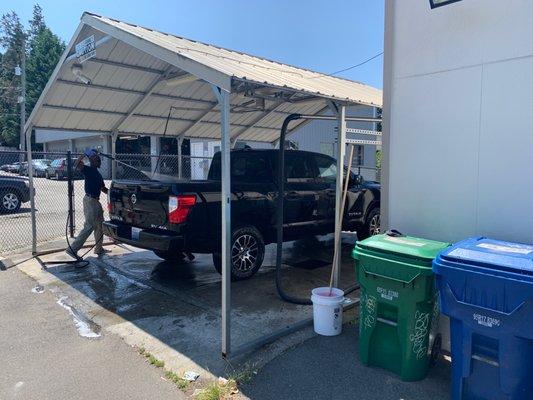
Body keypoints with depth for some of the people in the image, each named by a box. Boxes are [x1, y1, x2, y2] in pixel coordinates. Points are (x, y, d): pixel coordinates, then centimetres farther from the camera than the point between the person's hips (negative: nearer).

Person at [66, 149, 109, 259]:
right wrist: (85, 154, -24)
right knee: (89, 227, -10)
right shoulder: (88, 169, -7)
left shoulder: (97, 173, 18)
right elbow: (76, 165, -28)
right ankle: (73, 249, -7)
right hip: (90, 200, -9)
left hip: (96, 201, 9)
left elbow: (103, 189, 25)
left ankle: (99, 249, 26)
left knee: (99, 225, 16)